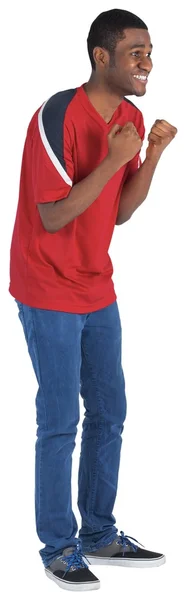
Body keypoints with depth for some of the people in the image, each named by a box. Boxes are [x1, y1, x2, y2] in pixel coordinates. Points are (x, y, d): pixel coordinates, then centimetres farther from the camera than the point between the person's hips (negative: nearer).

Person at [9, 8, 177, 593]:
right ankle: (60, 549, 10)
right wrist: (112, 160, -25)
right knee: (61, 422, -2)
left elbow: (120, 212, 7)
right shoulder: (58, 116, -20)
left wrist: (152, 155, -7)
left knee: (109, 413, 12)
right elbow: (54, 216, -22)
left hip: (98, 289, 8)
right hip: (49, 293, -8)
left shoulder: (130, 118, 5)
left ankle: (100, 535, 24)